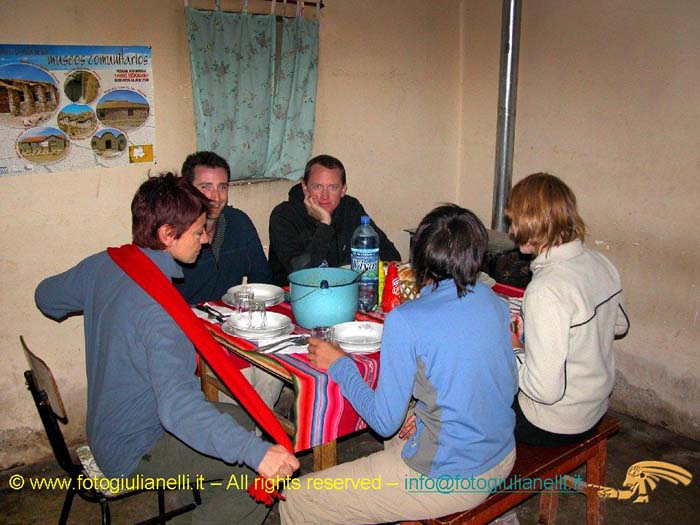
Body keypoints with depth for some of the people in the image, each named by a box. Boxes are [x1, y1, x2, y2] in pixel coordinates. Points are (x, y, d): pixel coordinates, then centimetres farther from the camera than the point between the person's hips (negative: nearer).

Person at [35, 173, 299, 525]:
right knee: (267, 467, -13)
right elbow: (178, 405, -42)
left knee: (240, 417, 17)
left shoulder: (102, 264, -4)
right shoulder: (158, 304, -32)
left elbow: (46, 297, 17)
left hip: (107, 428, 9)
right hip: (134, 453, -9)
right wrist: (254, 451, -44)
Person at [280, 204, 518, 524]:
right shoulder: (492, 300, -2)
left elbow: (385, 422, -14)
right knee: (392, 441, 37)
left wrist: (339, 365, -2)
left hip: (448, 481, -8)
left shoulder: (406, 321, -22)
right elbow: (509, 386, 9)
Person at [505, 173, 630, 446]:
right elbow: (620, 325, 13)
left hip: (555, 427, -8)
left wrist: (513, 350, -14)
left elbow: (545, 390, -31)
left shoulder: (546, 290, -32)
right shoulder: (601, 263, -6)